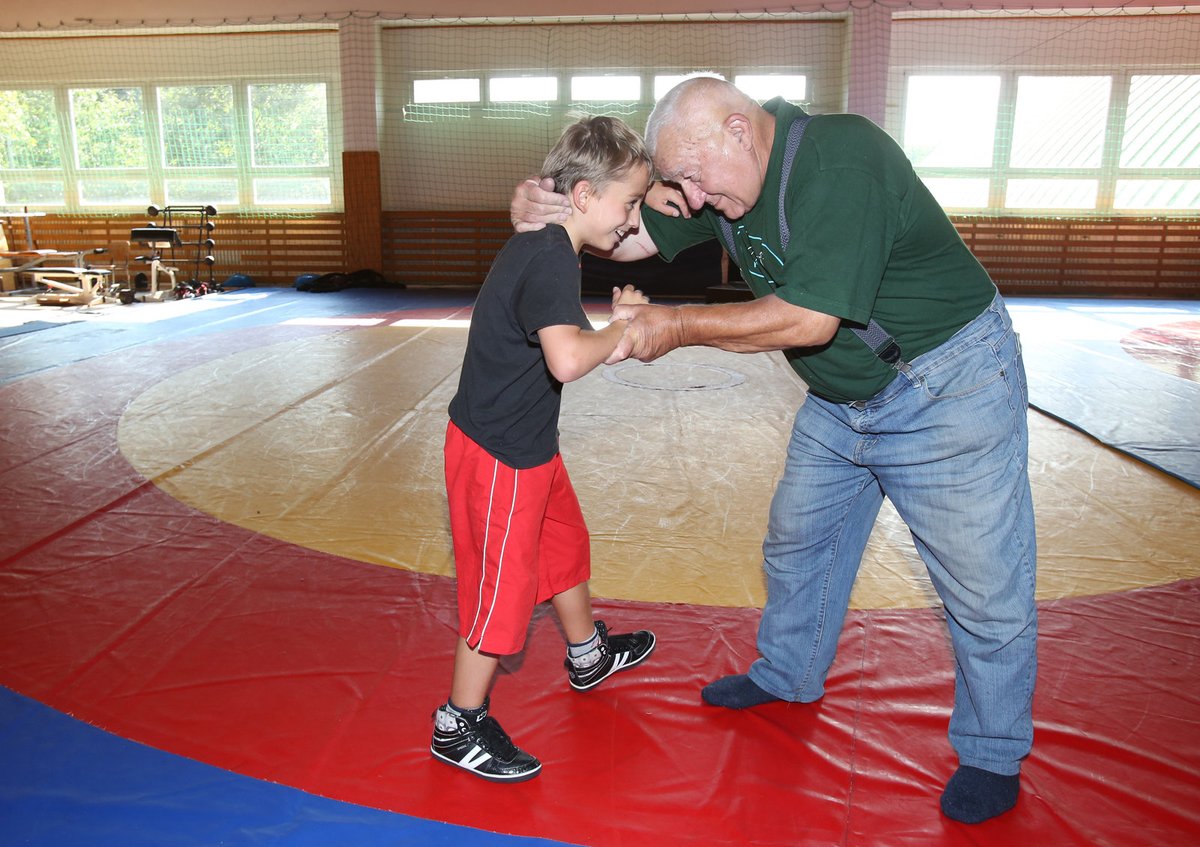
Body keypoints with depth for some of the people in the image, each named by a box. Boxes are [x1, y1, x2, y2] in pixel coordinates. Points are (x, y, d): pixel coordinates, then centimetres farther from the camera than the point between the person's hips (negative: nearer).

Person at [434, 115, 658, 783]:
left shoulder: (544, 244, 7)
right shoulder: (551, 258, -25)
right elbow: (567, 359, -39)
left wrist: (615, 328, -4)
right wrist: (622, 328, -22)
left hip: (528, 445, 10)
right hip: (498, 453, -10)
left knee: (566, 543, 25)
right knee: (503, 585, 3)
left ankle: (589, 656, 49)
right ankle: (458, 726, 22)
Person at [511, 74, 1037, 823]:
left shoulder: (840, 160, -28)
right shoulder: (725, 180, -2)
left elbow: (808, 318, -33)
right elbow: (630, 234, 1)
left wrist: (680, 327, -25)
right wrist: (547, 211, -17)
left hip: (946, 387, -8)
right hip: (841, 400, 8)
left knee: (983, 584, 2)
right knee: (798, 541, 18)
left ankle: (994, 757, 24)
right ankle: (789, 675, 41)